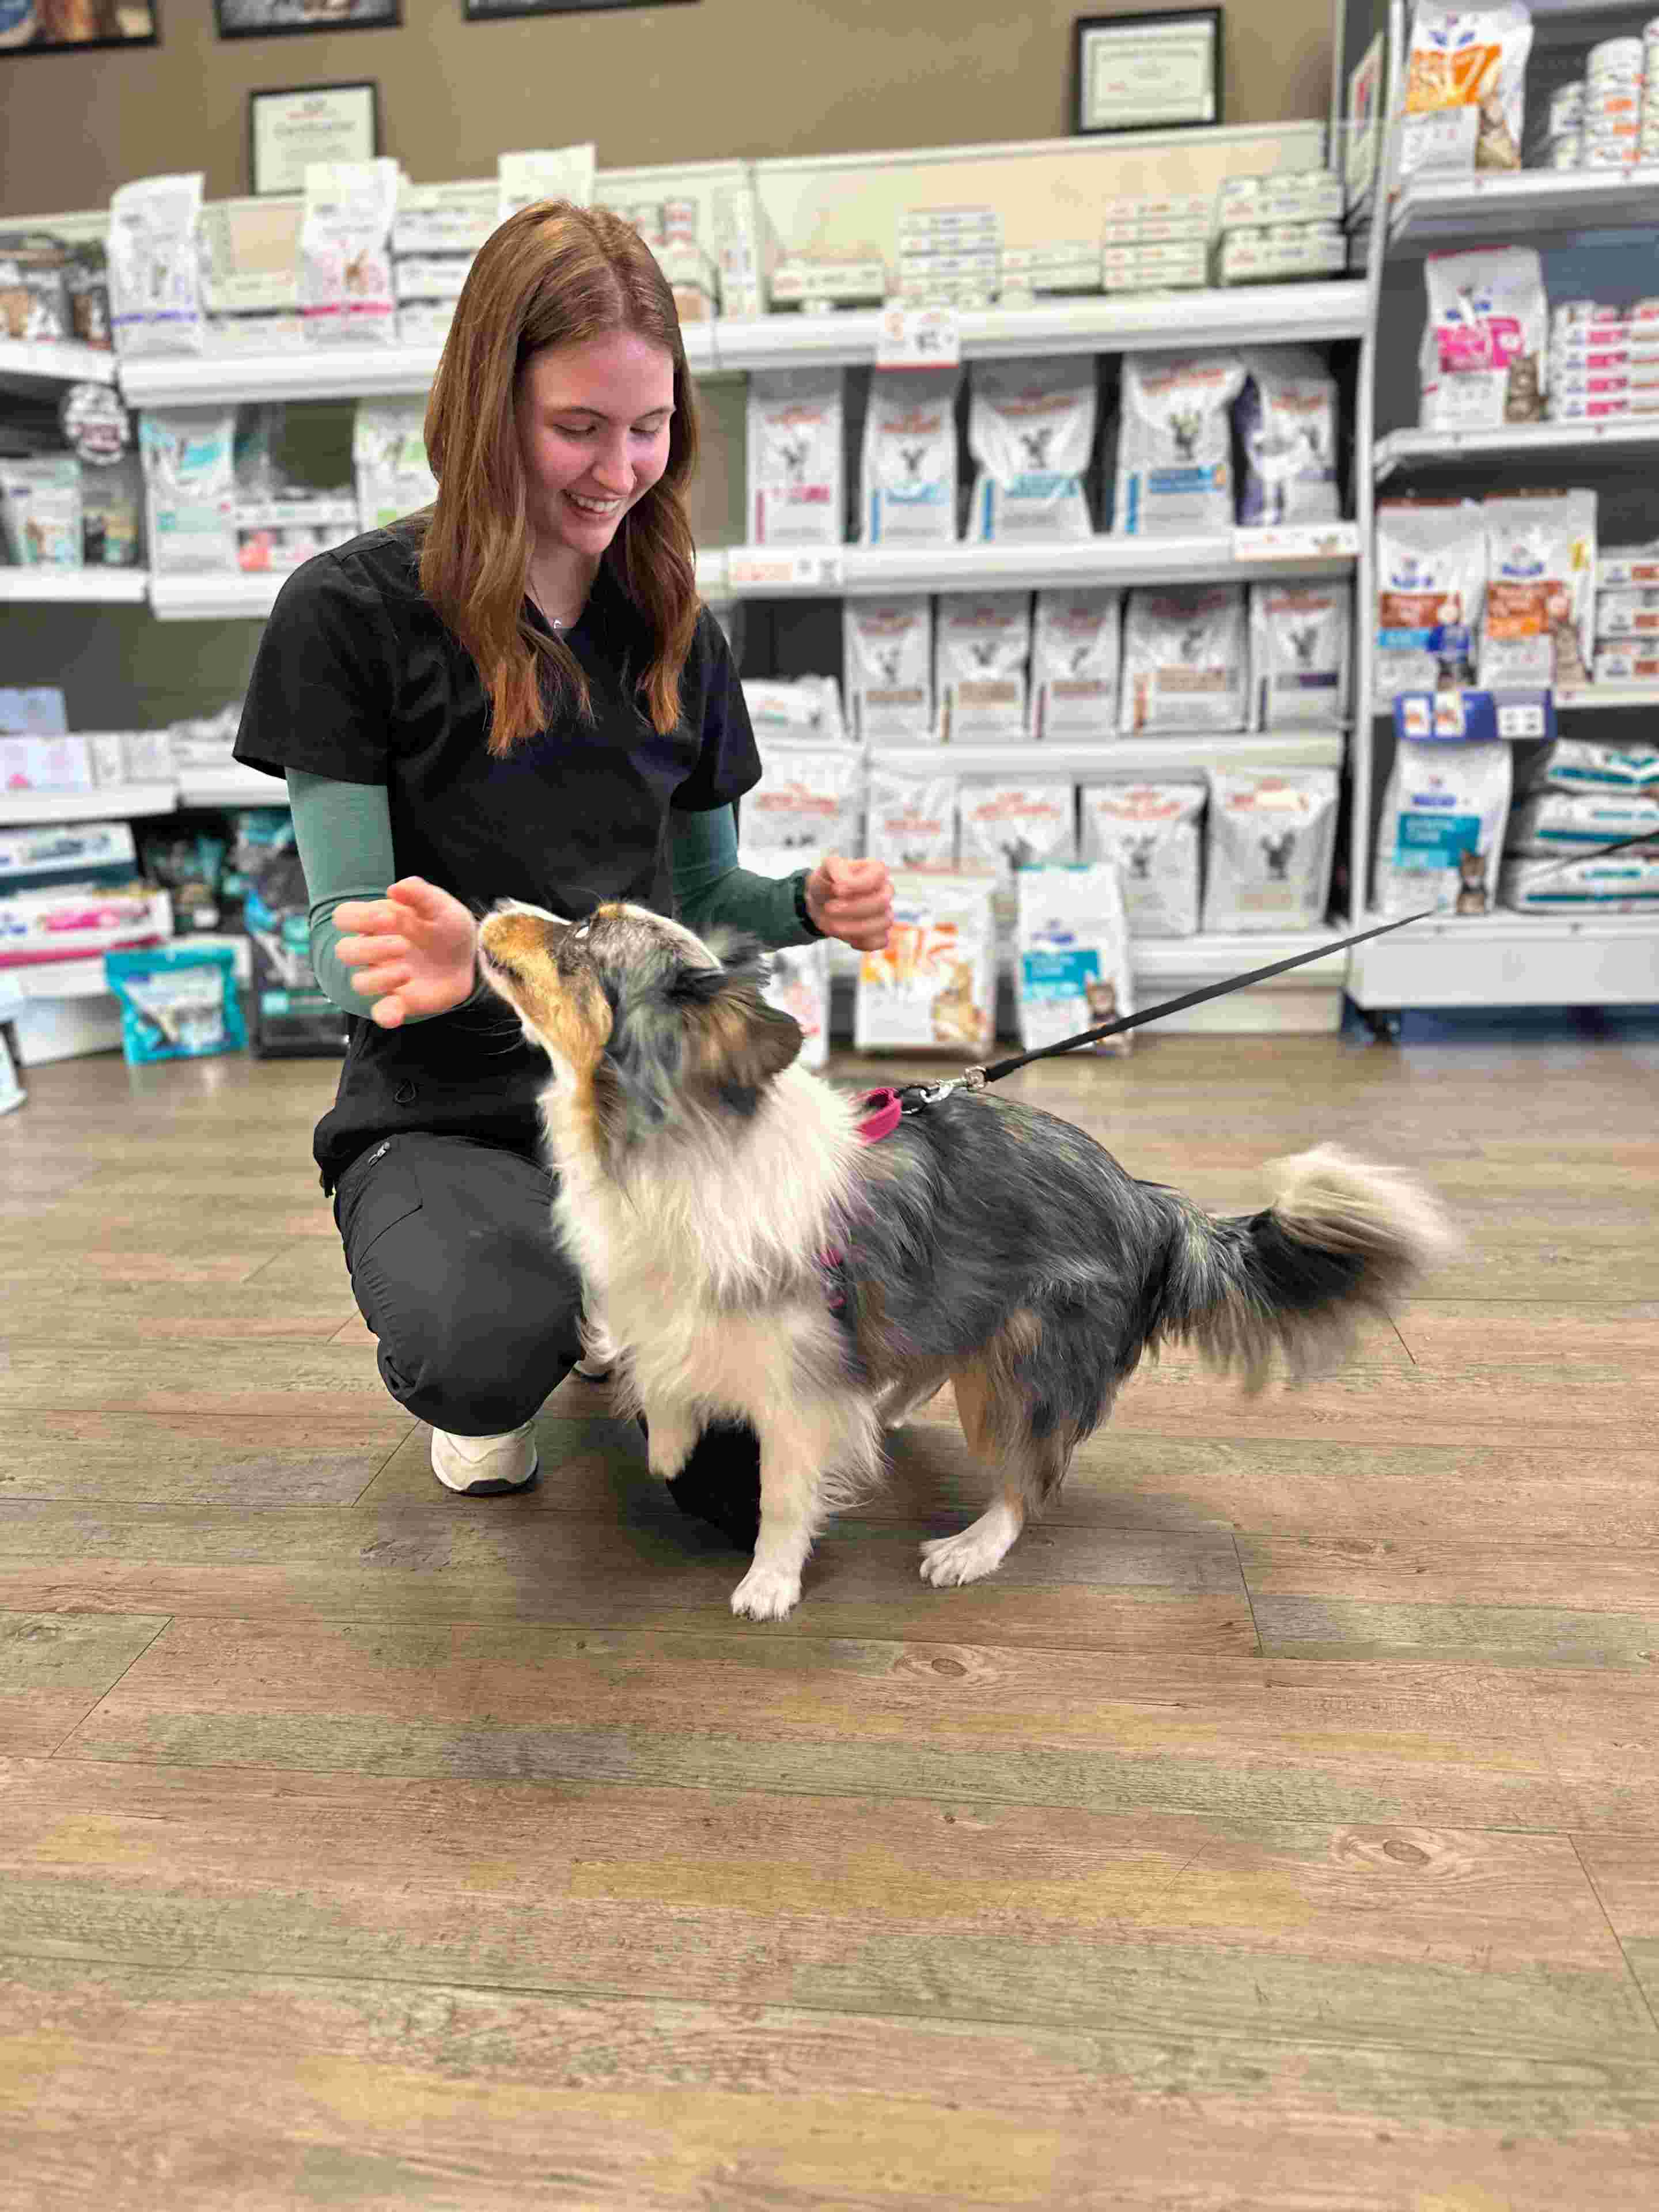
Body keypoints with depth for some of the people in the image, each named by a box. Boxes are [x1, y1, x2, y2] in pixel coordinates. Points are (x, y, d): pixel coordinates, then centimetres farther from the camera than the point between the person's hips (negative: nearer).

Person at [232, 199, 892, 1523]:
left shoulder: (675, 629, 10)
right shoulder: (355, 614, -6)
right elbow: (347, 928, -7)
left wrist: (810, 906, -7)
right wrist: (428, 962, -31)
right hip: (446, 1118, -3)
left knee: (776, 1474, -14)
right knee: (485, 1352, -37)